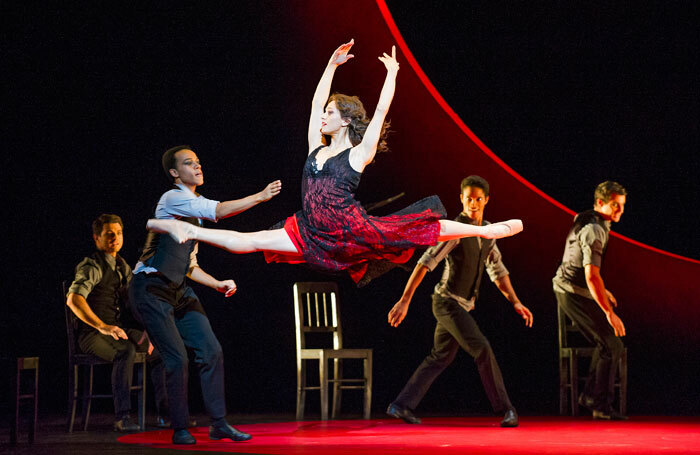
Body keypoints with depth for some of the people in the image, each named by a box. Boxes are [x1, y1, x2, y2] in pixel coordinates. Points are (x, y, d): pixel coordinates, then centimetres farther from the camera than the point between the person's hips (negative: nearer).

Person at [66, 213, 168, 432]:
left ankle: (165, 412, 0)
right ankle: (122, 418, -39)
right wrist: (102, 326, -37)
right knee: (125, 351, -37)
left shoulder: (122, 266, 16)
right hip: (92, 334, -8)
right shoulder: (92, 266, -11)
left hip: (119, 331, 8)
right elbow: (73, 299, -26)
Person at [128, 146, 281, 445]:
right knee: (177, 358, -12)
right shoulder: (173, 199, -12)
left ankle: (218, 424, 7)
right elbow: (220, 211, -27)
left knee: (211, 351, 0)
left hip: (179, 290, 9)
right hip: (151, 289, -9)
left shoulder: (194, 210, 16)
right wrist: (261, 196, -26)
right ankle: (180, 430, 0)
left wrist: (218, 284, 5)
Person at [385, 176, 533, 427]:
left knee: (440, 358, 13)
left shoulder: (487, 230, 8)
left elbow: (497, 271, 15)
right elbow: (425, 264, -22)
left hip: (461, 305, 9)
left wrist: (516, 302, 6)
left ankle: (402, 405, 18)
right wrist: (404, 301, -27)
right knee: (482, 349, -15)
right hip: (448, 302, -9)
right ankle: (505, 408, -8)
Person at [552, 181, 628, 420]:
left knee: (606, 342, 19)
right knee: (611, 346, -9)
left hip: (568, 288, 10)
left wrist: (602, 290, 28)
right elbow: (591, 276, -30)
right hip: (575, 294, -10)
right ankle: (602, 406, -5)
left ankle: (590, 395, 23)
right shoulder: (594, 231, -22)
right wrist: (610, 313, -29)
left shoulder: (585, 220, 10)